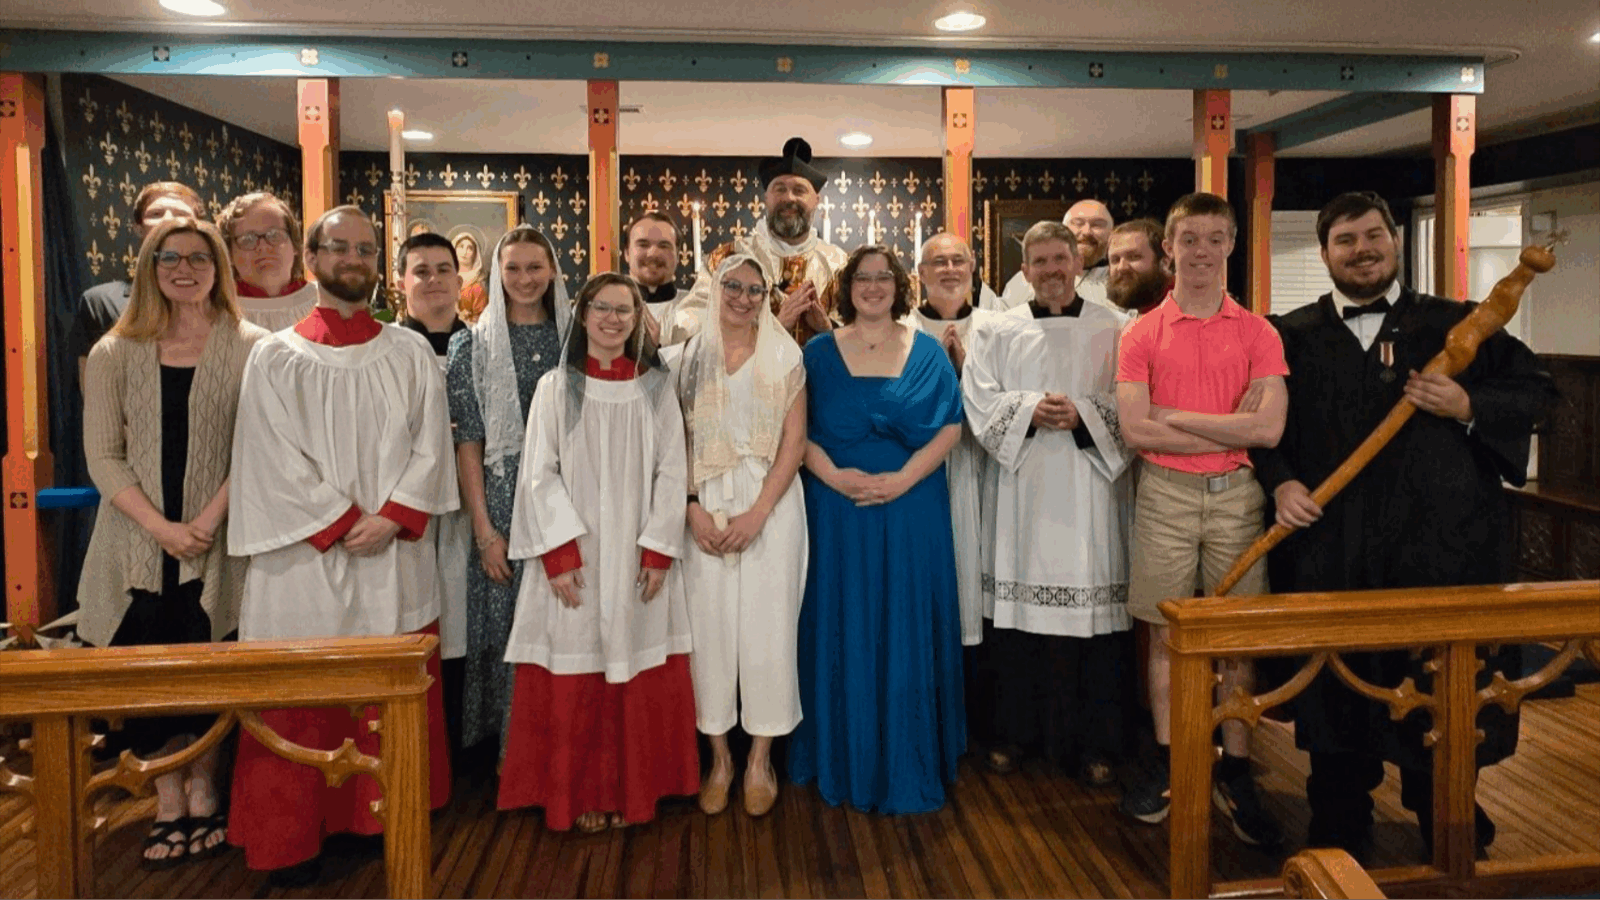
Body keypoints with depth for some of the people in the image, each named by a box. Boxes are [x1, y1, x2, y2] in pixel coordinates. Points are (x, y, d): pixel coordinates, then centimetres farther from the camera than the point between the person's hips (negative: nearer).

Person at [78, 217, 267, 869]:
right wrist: (161, 526, -11)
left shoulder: (249, 347, 0)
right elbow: (102, 456, 1)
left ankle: (204, 799, 21)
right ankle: (169, 805, 19)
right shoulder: (114, 354, 6)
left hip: (219, 542, -2)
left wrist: (208, 520, -13)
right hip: (139, 542, 2)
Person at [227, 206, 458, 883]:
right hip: (306, 560, -1)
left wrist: (390, 518, -12)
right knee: (302, 705, 5)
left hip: (397, 558, 2)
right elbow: (277, 460, -5)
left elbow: (430, 447, 1)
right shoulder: (276, 357, 2)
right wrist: (344, 524, -11)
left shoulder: (411, 353, 7)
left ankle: (390, 819, 22)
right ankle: (295, 837, 18)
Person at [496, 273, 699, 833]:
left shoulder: (657, 387, 6)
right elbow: (540, 475, -2)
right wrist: (559, 552, -11)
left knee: (639, 679, 5)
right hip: (573, 555, -1)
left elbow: (672, 472, 3)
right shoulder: (556, 387, 3)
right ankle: (580, 796, 16)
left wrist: (659, 551, -6)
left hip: (640, 554, 1)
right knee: (574, 681, 1)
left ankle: (632, 790, 19)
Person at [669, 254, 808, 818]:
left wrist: (758, 512, -11)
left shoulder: (784, 356, 4)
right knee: (709, 623, 3)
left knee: (767, 623, 0)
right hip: (706, 507, 2)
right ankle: (719, 756, 19)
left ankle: (760, 758, 16)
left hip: (770, 502, -1)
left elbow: (794, 441, -2)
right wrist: (693, 509, -8)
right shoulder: (691, 356, 9)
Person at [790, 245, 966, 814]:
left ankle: (906, 764, 19)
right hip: (837, 508, 0)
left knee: (906, 630, 4)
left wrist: (902, 478, -13)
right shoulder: (821, 352, 7)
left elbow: (950, 427, -1)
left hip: (911, 509, 0)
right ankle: (846, 761, 21)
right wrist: (835, 475, -15)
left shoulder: (926, 352, 7)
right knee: (843, 630, 5)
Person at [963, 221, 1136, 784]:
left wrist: (1082, 415, -14)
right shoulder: (996, 332, 11)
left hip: (1091, 490, 0)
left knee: (1094, 605, -1)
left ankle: (1095, 742, 12)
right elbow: (980, 401, 2)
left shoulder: (1113, 332, 8)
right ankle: (1012, 730, 17)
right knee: (1018, 608, 2)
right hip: (1024, 489, 1)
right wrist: (1029, 411, -13)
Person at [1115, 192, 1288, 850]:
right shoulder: (1142, 334, 1)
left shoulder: (1257, 333, 2)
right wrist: (1228, 433, -9)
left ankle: (1235, 774, 17)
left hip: (1236, 493, 0)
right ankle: (1166, 761, 21)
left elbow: (1268, 426, -10)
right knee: (1165, 633, 8)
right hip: (1166, 493, 0)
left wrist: (1175, 415, -9)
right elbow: (1135, 431, -9)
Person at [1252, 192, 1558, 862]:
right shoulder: (1293, 335, 7)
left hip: (1442, 547, 0)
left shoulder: (1458, 324, 6)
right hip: (1331, 552, 1)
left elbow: (1537, 391, 7)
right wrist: (1280, 483, -5)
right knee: (1338, 694, 10)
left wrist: (1469, 407, -10)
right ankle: (1340, 838, 28)